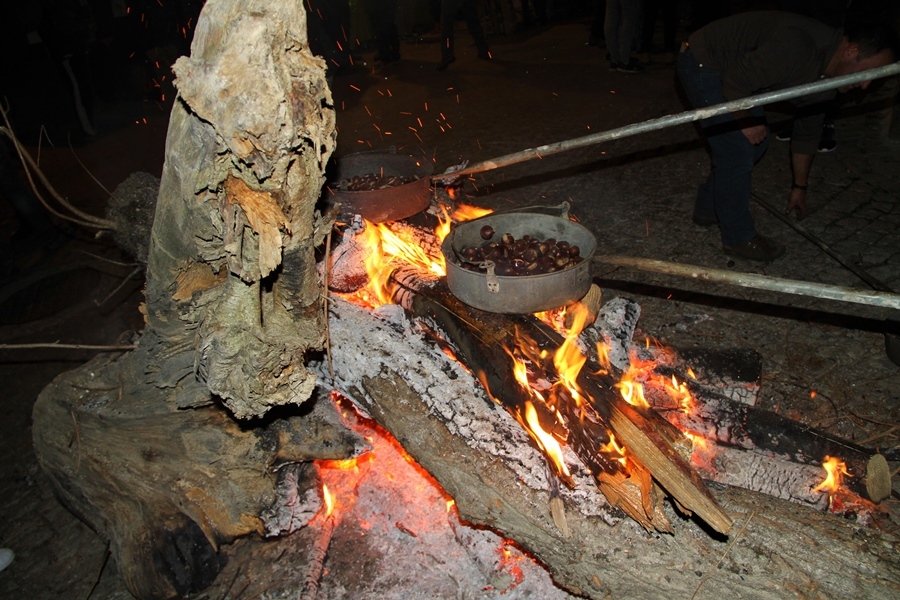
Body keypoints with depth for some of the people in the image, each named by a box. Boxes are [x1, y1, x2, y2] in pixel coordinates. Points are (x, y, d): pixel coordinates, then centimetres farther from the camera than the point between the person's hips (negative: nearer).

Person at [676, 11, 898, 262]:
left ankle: (708, 209, 29)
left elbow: (808, 130, 12)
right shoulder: (796, 48, -31)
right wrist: (746, 121, -12)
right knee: (737, 151, -10)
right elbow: (735, 82, -28)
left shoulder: (825, 76, 0)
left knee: (756, 142, 14)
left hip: (731, 68, 9)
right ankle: (738, 238, 6)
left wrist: (799, 188, 19)